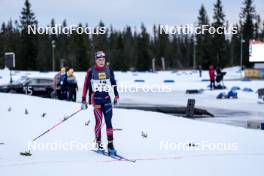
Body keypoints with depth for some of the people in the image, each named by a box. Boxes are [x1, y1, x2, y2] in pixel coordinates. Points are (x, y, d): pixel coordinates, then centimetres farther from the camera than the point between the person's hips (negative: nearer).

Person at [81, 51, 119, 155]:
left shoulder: (109, 70, 5)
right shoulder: (91, 71, -3)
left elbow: (113, 83, 17)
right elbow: (86, 85, -1)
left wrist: (116, 96, 17)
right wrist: (84, 100, -4)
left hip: (106, 98, 3)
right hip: (95, 98, -2)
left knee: (109, 122, -5)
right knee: (99, 121, -10)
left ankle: (110, 145, -5)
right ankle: (99, 144, 1)